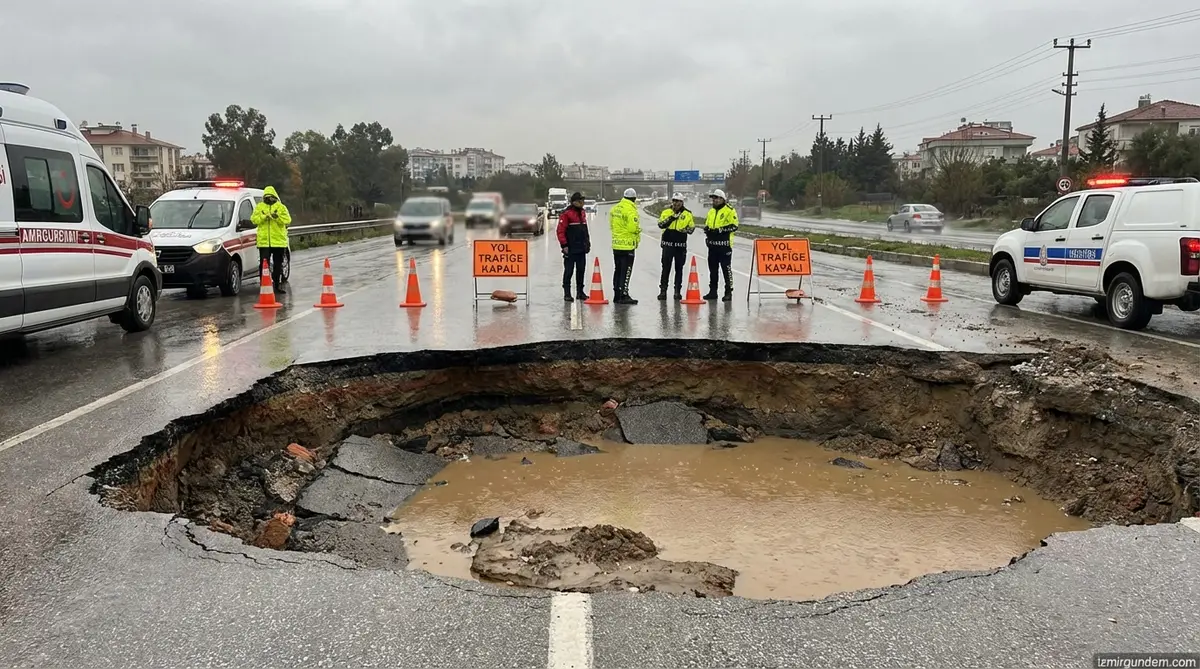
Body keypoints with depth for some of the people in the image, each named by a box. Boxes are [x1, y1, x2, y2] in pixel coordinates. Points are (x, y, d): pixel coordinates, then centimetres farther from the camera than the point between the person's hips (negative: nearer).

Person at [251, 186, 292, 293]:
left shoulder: (281, 207, 7)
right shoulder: (259, 207, 9)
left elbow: (287, 220, -4)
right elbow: (254, 219, -2)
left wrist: (277, 217, -20)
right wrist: (263, 216, -18)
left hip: (279, 241, 0)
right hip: (263, 241, 0)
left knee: (278, 264, 8)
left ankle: (278, 284, 16)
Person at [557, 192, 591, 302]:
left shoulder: (582, 213, 15)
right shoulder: (566, 213, -10)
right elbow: (561, 231, -14)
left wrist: (588, 243, 20)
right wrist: (564, 245, -17)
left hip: (582, 248, 7)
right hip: (570, 249, -7)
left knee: (581, 270, 11)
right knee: (568, 271, -1)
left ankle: (580, 291, 21)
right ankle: (567, 293, 5)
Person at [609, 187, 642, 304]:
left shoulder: (615, 208, 8)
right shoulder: (631, 210, -17)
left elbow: (611, 224, 15)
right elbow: (634, 228, -21)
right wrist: (638, 231, -1)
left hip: (616, 244, 8)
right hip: (628, 245, -8)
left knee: (618, 270, 14)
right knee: (626, 271, -3)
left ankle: (616, 295, 19)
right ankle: (624, 296, -4)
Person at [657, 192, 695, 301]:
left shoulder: (687, 214, 5)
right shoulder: (666, 212, 3)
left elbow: (692, 227, 8)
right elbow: (661, 225, -11)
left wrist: (686, 230, -12)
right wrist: (671, 218, -22)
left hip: (681, 245, 1)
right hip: (668, 244, -1)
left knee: (679, 269, 8)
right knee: (666, 268, 0)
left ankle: (678, 291, 15)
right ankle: (663, 291, 5)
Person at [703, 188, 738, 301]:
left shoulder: (729, 211, -6)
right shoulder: (711, 211, 18)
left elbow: (734, 226, -14)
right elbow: (707, 225, 26)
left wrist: (719, 230, -20)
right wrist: (707, 229, 3)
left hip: (724, 245, -8)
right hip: (712, 245, 8)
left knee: (726, 269, -6)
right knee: (712, 269, 12)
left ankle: (729, 292, -2)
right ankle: (713, 291, 21)